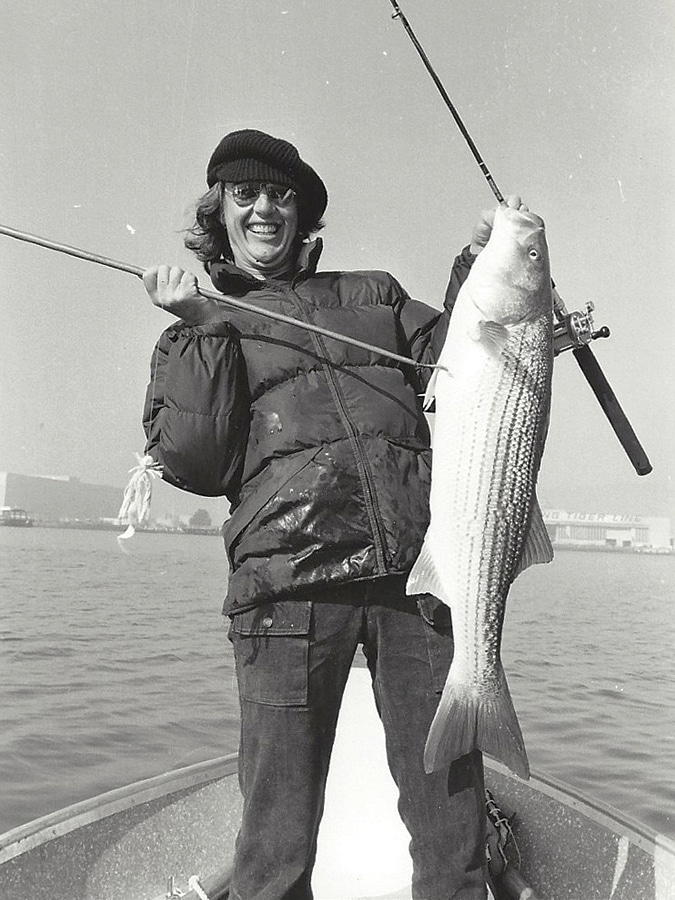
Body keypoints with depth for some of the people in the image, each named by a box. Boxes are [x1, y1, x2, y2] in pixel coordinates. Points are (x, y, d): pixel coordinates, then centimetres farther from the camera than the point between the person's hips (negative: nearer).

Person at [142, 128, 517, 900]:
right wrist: (203, 329, -1)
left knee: (451, 826, 4)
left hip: (416, 567, 2)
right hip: (288, 581, -2)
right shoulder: (195, 334, 18)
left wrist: (477, 270, 10)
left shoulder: (372, 293, 25)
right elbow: (194, 465, 3)